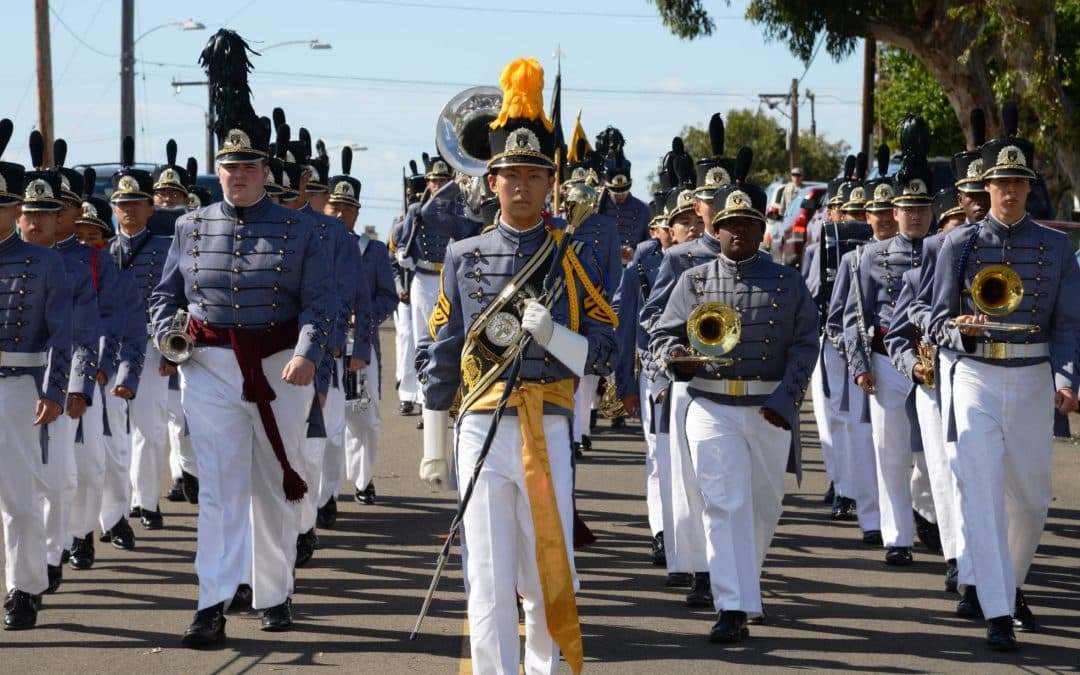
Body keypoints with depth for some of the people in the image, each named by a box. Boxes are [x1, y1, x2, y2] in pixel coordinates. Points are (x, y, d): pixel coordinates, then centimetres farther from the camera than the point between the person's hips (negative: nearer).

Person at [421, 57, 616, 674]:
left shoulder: (575, 257, 5)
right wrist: (434, 449, 12)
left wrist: (551, 332, -17)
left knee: (550, 578, 6)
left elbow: (604, 352, 3)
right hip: (482, 430, 0)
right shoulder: (464, 257, 7)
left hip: (549, 431, 0)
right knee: (490, 583, -1)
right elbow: (442, 356, 11)